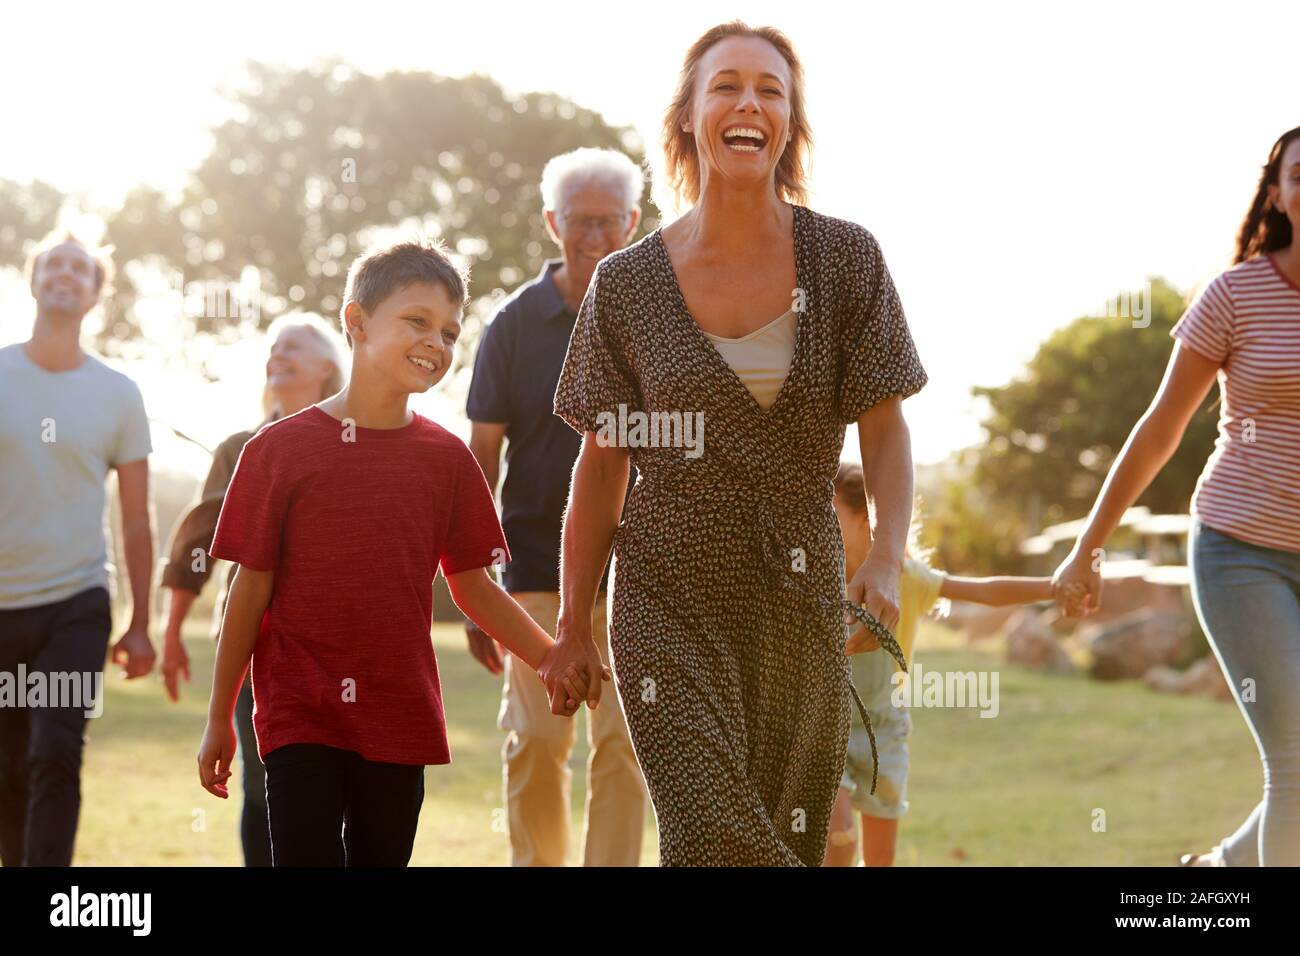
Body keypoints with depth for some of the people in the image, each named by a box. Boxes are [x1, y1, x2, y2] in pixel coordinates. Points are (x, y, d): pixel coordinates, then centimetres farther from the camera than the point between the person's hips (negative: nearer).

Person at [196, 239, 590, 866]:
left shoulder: (446, 458, 7)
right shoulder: (281, 449, -3)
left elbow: (473, 586, 12)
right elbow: (251, 589, -1)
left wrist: (547, 657, -2)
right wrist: (219, 720, 2)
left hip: (401, 720, 4)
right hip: (300, 716, -4)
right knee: (308, 856, -12)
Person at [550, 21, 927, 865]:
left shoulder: (844, 259, 0)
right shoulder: (630, 284, -1)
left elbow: (884, 428, -1)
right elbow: (603, 466, 6)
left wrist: (887, 558, -18)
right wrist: (574, 627, 7)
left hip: (801, 605, 2)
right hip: (670, 603, -1)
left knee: (790, 840, 8)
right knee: (717, 835, -16)